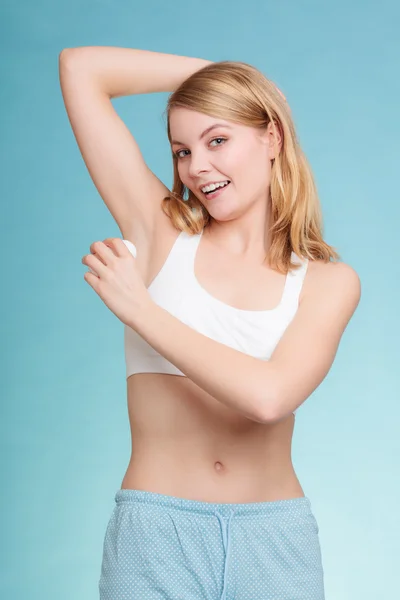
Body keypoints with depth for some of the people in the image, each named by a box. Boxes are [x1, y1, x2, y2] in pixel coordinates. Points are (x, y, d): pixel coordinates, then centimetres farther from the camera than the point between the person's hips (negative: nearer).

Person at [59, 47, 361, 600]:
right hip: (156, 534, 0)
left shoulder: (328, 282, 1)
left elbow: (269, 395, -17)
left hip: (276, 540, 0)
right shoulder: (162, 234, 3)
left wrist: (138, 309, -11)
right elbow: (79, 67, 1)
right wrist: (210, 70, 7)